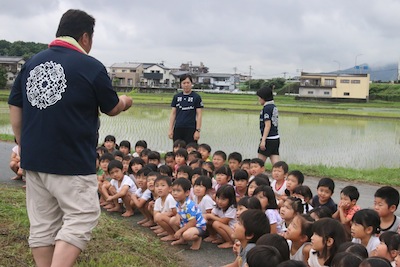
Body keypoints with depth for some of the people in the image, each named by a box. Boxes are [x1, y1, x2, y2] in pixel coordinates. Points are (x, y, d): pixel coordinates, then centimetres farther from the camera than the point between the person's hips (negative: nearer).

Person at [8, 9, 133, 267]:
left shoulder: (30, 63, 7)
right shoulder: (91, 66, -9)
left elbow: (15, 111, 9)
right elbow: (112, 109, 3)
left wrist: (26, 147, 19)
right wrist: (125, 101, 25)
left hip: (33, 159, 6)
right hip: (73, 161, -6)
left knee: (42, 224, 14)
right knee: (81, 219, 2)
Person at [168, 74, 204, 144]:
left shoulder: (196, 97, 0)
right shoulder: (176, 97, 9)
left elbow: (199, 115, -1)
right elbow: (173, 114, 11)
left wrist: (198, 130, -8)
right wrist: (170, 129, 5)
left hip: (191, 129, -3)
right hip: (178, 128, 3)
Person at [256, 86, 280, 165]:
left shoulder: (267, 108, -13)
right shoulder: (274, 107, 13)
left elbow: (268, 125, -19)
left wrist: (263, 140, -20)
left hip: (269, 139, -8)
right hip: (276, 138, 8)